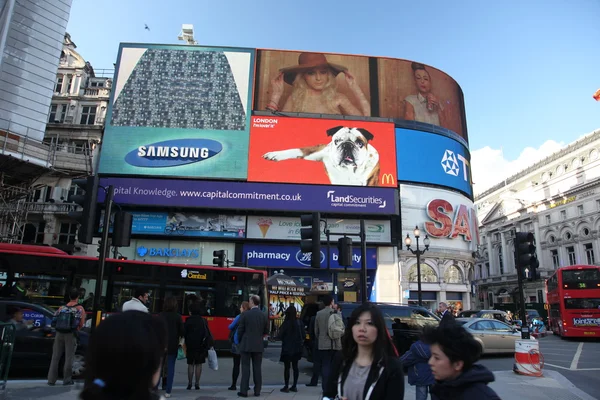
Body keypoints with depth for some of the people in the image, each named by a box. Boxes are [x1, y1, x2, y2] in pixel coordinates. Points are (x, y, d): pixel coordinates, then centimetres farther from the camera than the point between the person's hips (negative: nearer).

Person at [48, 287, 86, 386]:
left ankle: (51, 379, 13)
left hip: (59, 334, 3)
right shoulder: (80, 309, -2)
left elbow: (54, 322, 6)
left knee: (55, 357, 11)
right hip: (71, 335, -3)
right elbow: (81, 324, -3)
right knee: (69, 357, 4)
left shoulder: (61, 308, 7)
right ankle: (67, 379, 8)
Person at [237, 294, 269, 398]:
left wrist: (240, 341, 11)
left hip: (246, 345, -3)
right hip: (259, 345, 3)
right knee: (257, 368, 8)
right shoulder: (263, 315, 0)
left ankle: (244, 390, 4)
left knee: (245, 368, 3)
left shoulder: (245, 314, -9)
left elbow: (240, 330, -6)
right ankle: (257, 391, 11)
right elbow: (266, 331, 6)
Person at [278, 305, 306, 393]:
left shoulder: (286, 323, -16)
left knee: (287, 367, 5)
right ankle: (294, 386, 16)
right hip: (297, 348, 4)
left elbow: (280, 336, -13)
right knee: (295, 366, 12)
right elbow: (304, 334, -1)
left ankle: (286, 386, 7)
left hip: (287, 348, -4)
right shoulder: (299, 322, -5)